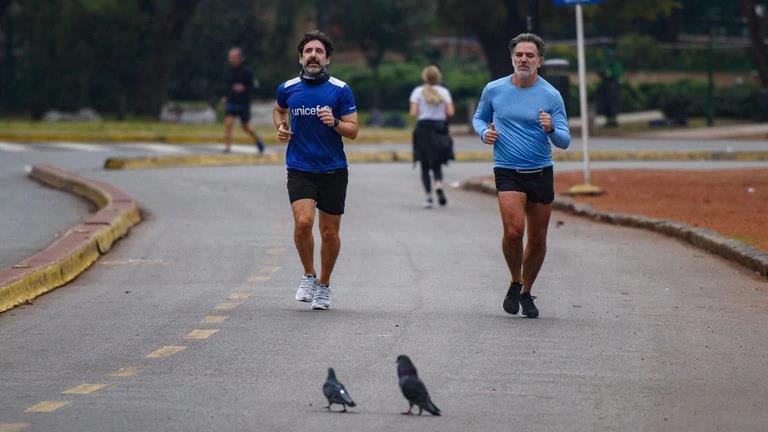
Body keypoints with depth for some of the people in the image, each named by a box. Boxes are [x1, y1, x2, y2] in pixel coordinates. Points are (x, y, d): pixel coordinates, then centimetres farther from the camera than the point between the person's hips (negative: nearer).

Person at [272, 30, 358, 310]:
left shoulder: (341, 90, -3)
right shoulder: (288, 88, 3)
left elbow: (353, 130, -1)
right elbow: (279, 109, 26)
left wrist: (335, 122, -20)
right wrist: (281, 127, 6)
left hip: (333, 171, 0)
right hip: (300, 169, 0)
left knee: (330, 231, 4)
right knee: (303, 222, -19)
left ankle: (324, 284, 25)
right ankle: (309, 275, 3)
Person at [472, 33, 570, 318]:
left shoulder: (551, 96, -3)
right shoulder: (494, 90, 1)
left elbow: (564, 142, -2)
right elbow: (478, 118, 19)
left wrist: (551, 129, -24)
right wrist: (484, 132, -3)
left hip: (541, 173, 1)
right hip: (507, 172, -1)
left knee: (538, 239, 6)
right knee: (513, 230, -21)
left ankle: (527, 292, 27)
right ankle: (515, 283, 4)